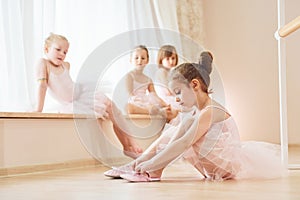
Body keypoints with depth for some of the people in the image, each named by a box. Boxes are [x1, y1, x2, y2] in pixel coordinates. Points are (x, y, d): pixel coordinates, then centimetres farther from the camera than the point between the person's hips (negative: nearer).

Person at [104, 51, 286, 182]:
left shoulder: (210, 112, -23)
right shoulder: (191, 112, 4)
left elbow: (184, 144, -31)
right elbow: (167, 138, 1)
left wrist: (151, 164, -31)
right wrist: (144, 157, -10)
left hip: (236, 167, -9)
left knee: (187, 122, -21)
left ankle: (152, 171, -17)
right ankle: (138, 165, -1)